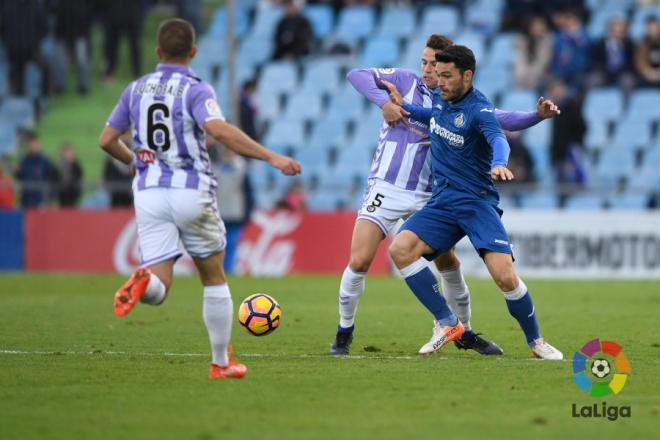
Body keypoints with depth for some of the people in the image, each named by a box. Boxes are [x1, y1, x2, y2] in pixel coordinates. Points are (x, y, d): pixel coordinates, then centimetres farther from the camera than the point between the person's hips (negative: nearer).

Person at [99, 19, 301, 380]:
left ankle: (143, 281, -38)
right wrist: (271, 157, -23)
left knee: (157, 291, -2)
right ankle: (221, 363, 21)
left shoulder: (137, 89, 9)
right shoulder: (195, 90, -6)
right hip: (191, 192, -3)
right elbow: (219, 130, -24)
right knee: (214, 279, 16)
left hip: (149, 192, 3)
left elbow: (106, 140, 14)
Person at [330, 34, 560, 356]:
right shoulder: (406, 81, -1)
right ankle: (344, 331, 6)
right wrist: (384, 102, -20)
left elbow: (502, 120, 6)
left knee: (449, 264, 5)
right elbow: (356, 75, -6)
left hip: (427, 197, 3)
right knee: (359, 261, -13)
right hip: (386, 190, -3)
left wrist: (538, 115, -11)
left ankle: (464, 332, 25)